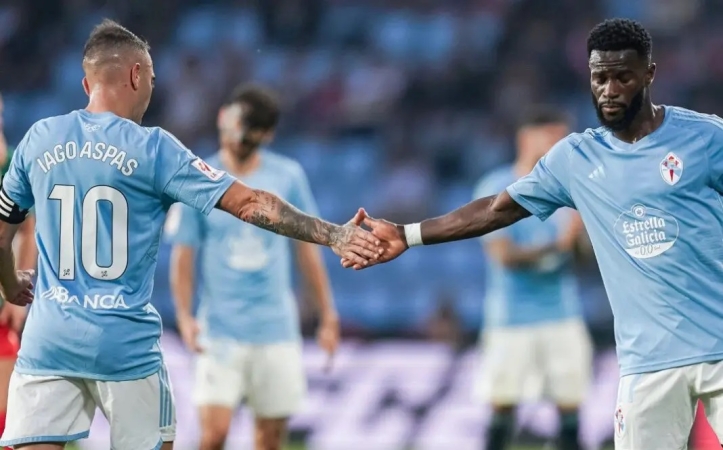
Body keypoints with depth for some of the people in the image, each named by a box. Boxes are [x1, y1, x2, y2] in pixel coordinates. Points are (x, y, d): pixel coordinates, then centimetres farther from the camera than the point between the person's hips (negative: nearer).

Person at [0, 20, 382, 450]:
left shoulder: (39, 140, 4)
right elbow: (249, 204, -9)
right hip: (124, 342, -2)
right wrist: (334, 234, -7)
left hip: (48, 337, 2)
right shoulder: (152, 148, -6)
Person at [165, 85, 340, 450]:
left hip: (278, 328, 2)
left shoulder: (288, 176, 4)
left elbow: (306, 247, 10)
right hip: (221, 333, -2)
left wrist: (328, 314, 8)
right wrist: (184, 317, -12)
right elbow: (183, 256, 1)